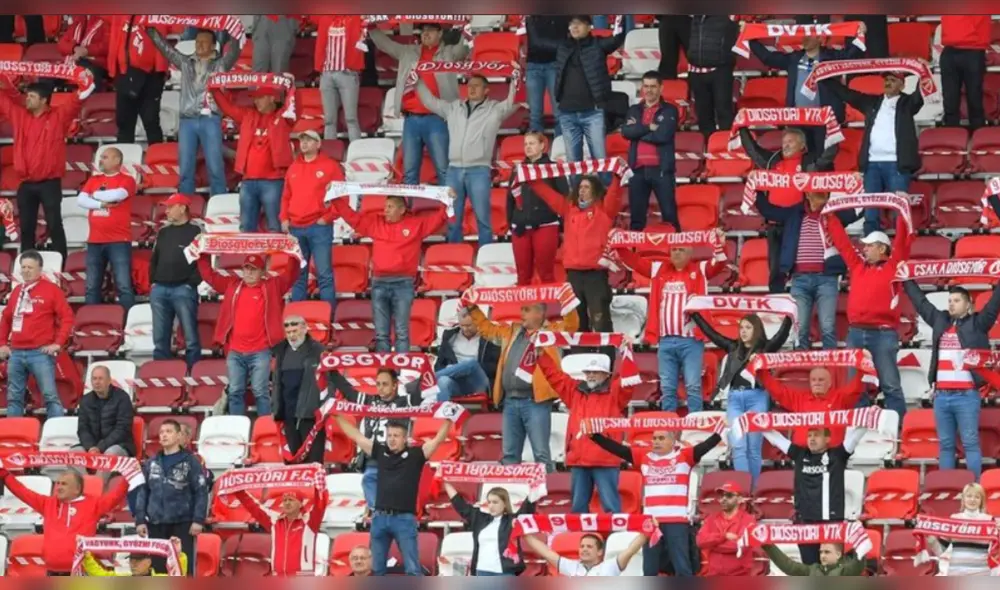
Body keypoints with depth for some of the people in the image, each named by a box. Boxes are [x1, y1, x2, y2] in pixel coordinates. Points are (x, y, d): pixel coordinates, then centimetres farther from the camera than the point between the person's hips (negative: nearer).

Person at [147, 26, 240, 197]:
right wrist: (150, 29, 13)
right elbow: (164, 47, 19)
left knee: (215, 167, -5)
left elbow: (233, 52, -6)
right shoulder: (185, 62, 18)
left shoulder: (220, 64, 10)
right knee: (185, 168, 4)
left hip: (210, 120, -3)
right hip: (187, 120, 3)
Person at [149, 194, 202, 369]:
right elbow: (154, 259, 23)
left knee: (190, 337, -8)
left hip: (183, 290, -6)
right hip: (159, 290, 6)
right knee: (160, 338, 6)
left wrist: (191, 283, -11)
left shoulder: (195, 232, 0)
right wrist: (153, 282, 13)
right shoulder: (163, 232, 18)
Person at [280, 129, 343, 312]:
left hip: (319, 227, -5)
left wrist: (328, 217, -8)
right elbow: (286, 196, 21)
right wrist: (284, 218, 8)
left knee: (324, 274, -7)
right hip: (295, 228, 5)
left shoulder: (330, 166, 2)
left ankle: (328, 316, -6)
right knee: (297, 275, 6)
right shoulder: (293, 168, 17)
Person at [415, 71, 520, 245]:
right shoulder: (453, 108, 19)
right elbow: (430, 101, 24)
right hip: (454, 169, 4)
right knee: (452, 218, 7)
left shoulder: (495, 109, 8)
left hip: (479, 170, -4)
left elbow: (512, 103, -5)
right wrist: (418, 81, 20)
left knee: (482, 218, -4)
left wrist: (515, 80, -15)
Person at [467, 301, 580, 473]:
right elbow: (486, 328, 32)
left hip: (535, 402, -6)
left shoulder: (552, 332, 4)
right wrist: (473, 308, 25)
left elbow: (572, 324, -11)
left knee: (541, 453, -8)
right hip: (510, 401, 6)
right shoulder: (511, 331, 21)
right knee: (509, 454, 9)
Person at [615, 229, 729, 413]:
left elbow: (719, 264, -8)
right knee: (667, 388, 7)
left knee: (693, 386, -5)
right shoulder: (659, 270, 15)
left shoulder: (700, 270, 7)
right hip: (665, 341, 4)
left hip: (691, 340, -4)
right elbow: (634, 261, 17)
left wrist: (720, 245, -25)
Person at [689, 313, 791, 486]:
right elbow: (711, 332, 20)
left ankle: (752, 489, 6)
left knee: (754, 447, 0)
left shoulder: (766, 348, 5)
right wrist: (694, 314, 21)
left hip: (756, 398, -3)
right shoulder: (733, 348, 15)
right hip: (734, 398, 3)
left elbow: (782, 333, -7)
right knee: (737, 446, -7)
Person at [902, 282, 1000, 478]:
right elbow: (920, 301, 24)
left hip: (967, 396, -4)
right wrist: (907, 279, 29)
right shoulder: (939, 320, 15)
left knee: (970, 444, -3)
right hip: (941, 396, 5)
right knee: (945, 445, 8)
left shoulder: (977, 323, 3)